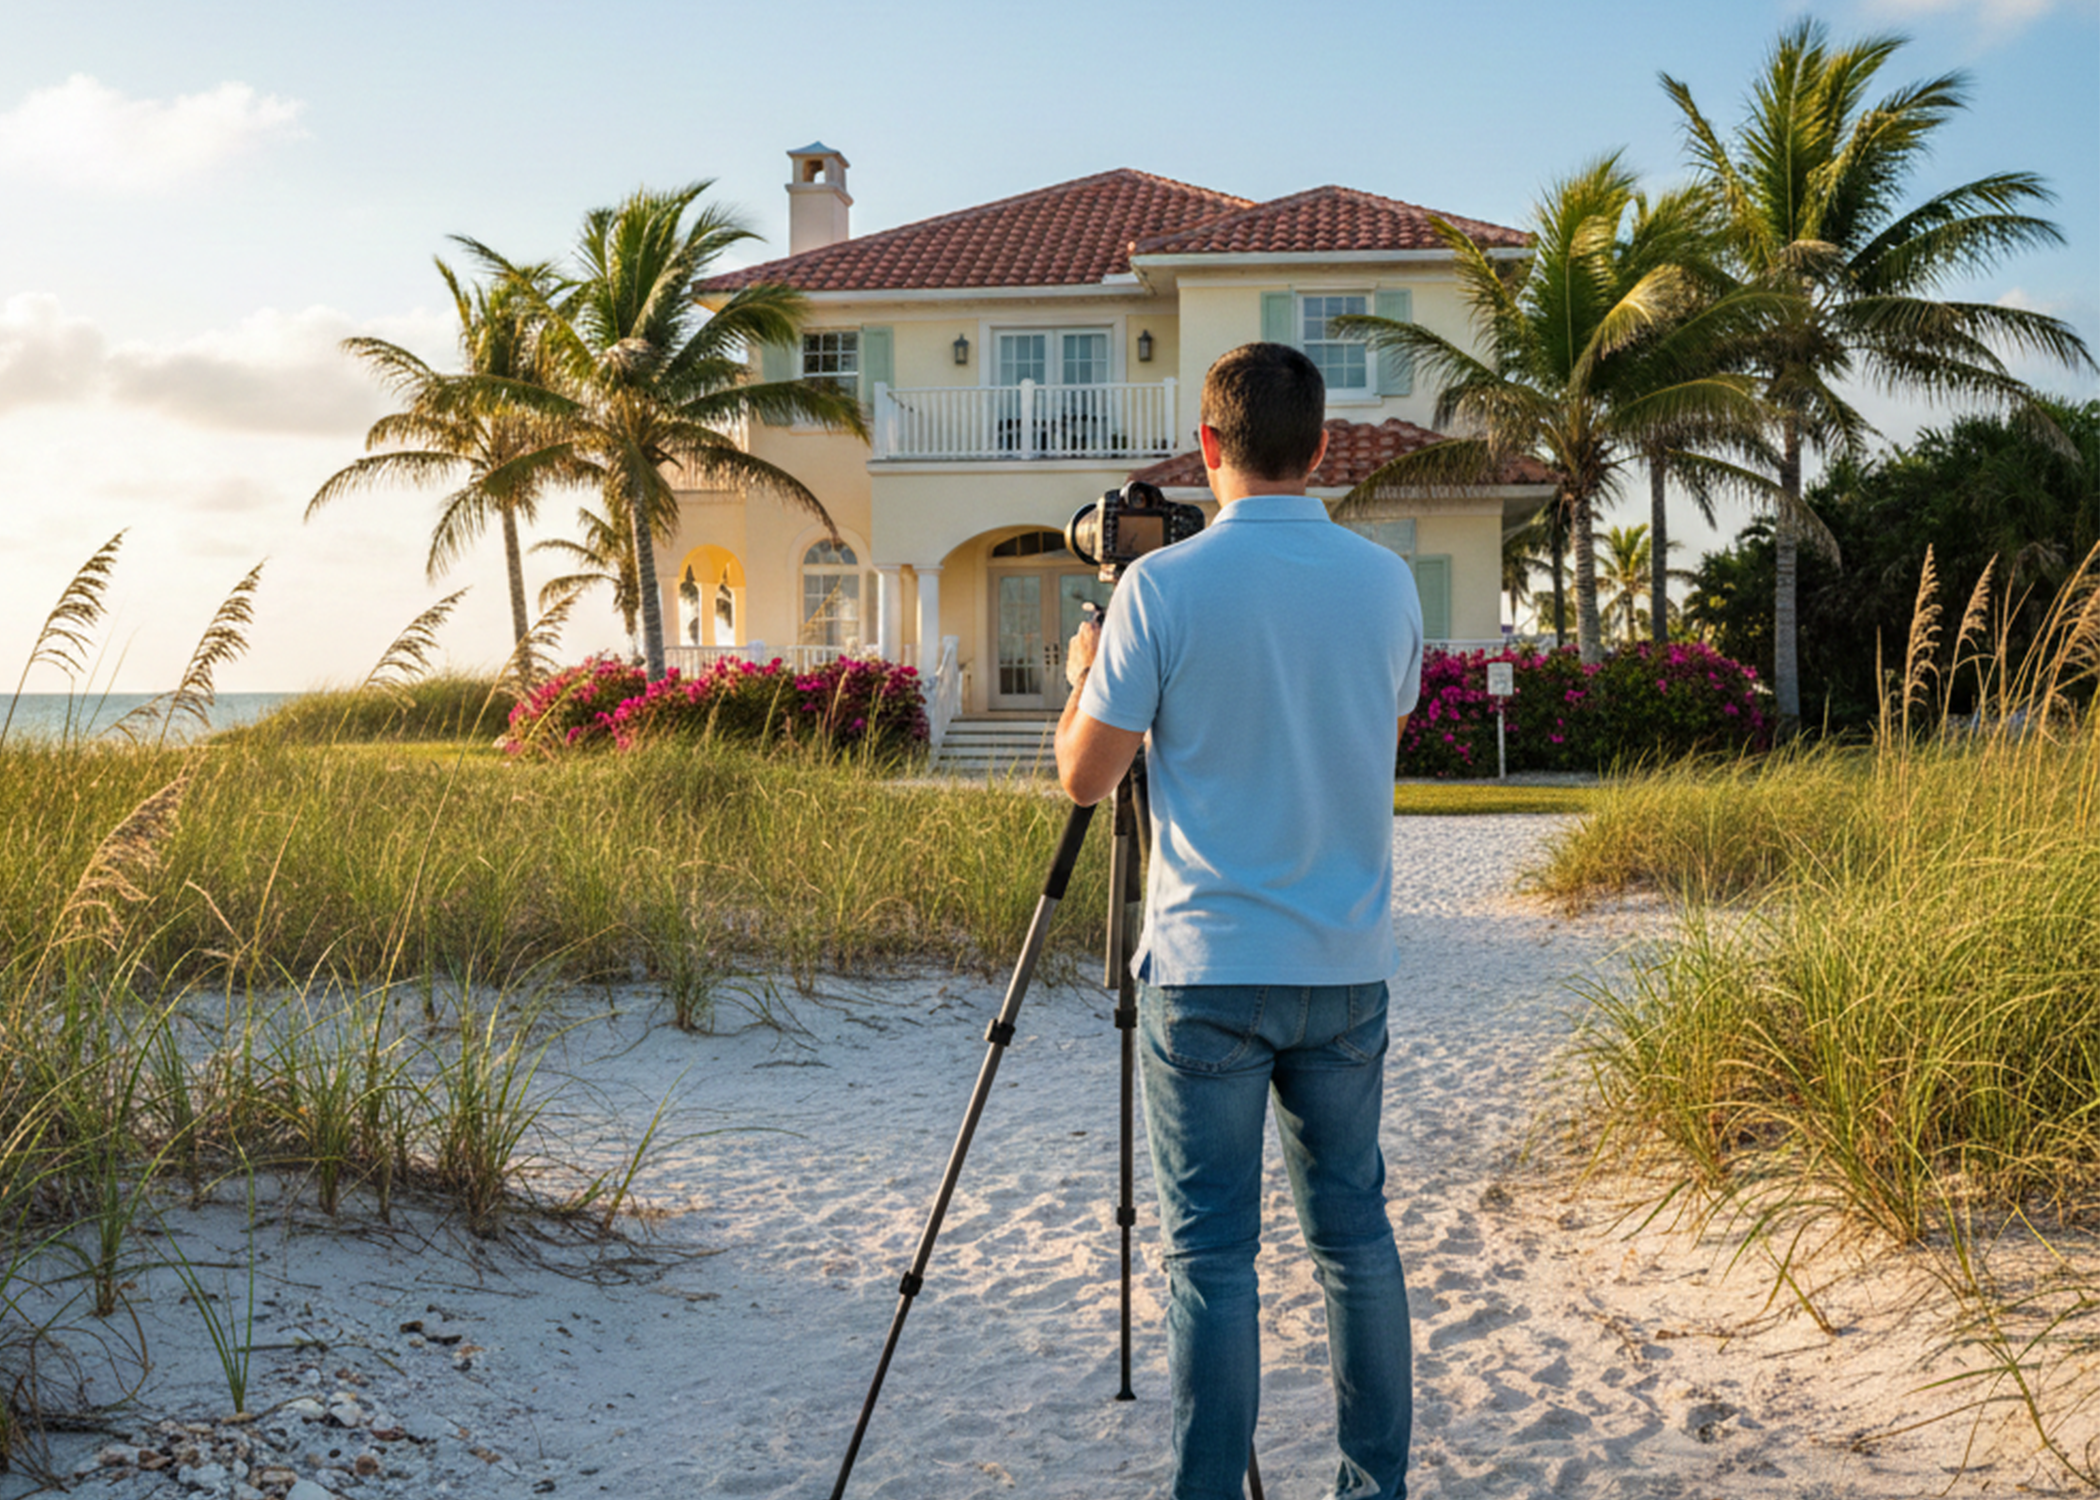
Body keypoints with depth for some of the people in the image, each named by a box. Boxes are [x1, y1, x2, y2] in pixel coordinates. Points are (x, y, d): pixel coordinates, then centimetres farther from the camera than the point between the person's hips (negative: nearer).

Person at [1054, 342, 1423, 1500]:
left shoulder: (1162, 587, -11)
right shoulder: (1387, 584, 3)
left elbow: (1084, 776, -5)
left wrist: (1085, 677, 15)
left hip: (1208, 967, -4)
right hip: (1349, 967, 5)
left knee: (1209, 1252, 1)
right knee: (1354, 1230, 15)